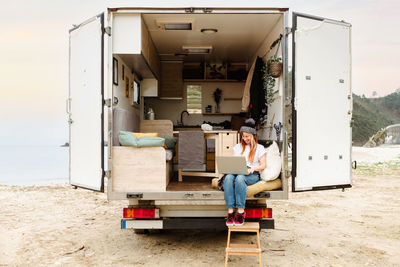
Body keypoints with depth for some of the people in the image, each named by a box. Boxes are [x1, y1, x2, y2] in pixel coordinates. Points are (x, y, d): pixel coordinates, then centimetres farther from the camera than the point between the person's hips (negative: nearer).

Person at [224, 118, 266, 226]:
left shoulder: (259, 148, 15)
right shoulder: (238, 147, 25)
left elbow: (263, 165, 7)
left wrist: (253, 168, -12)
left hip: (253, 175, -3)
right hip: (237, 172, 3)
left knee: (240, 178, -40)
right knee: (228, 178, -35)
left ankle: (241, 211, -40)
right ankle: (230, 211, -41)